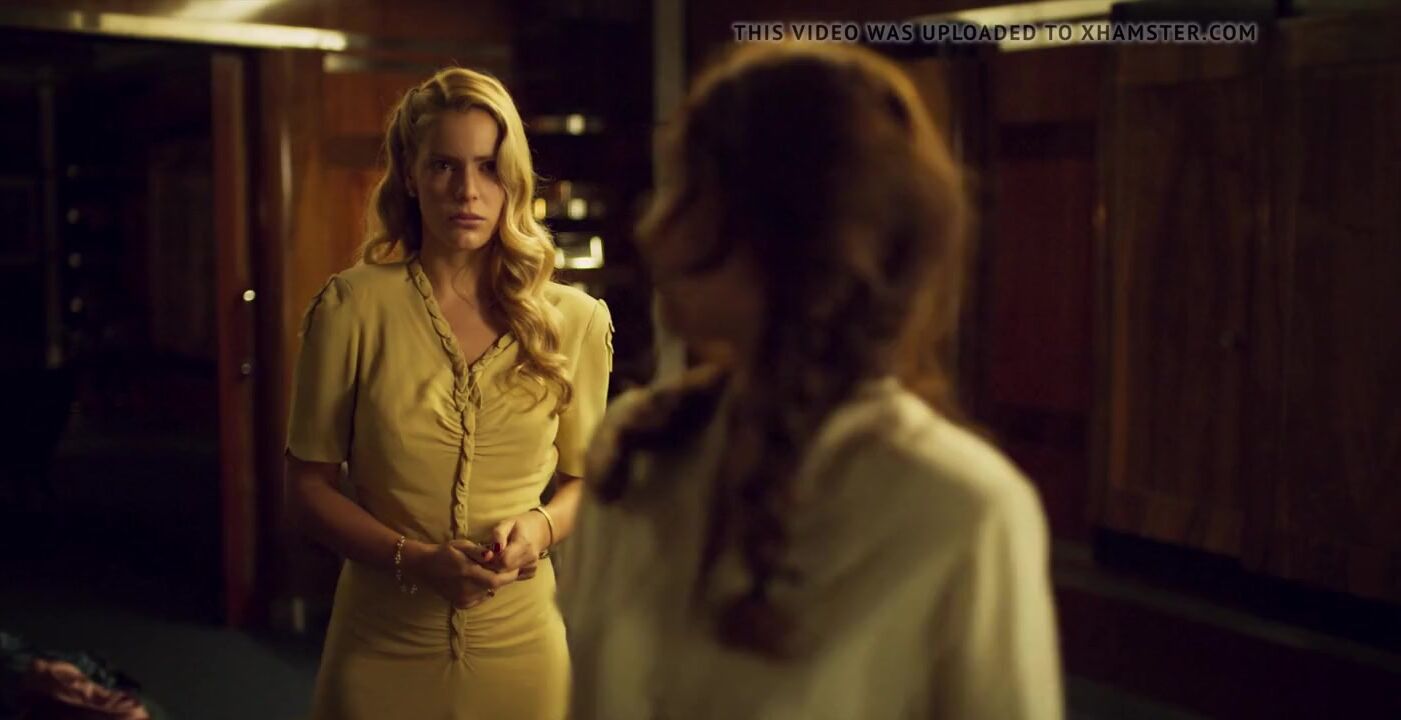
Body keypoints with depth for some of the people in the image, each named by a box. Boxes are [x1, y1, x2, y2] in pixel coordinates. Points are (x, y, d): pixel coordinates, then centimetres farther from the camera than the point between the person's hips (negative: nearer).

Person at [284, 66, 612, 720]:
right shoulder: (352, 308, -7)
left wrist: (540, 527, -11)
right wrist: (413, 560, -17)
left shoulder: (574, 321, -2)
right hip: (383, 651, -1)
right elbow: (309, 486, -2)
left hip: (521, 645, 2)